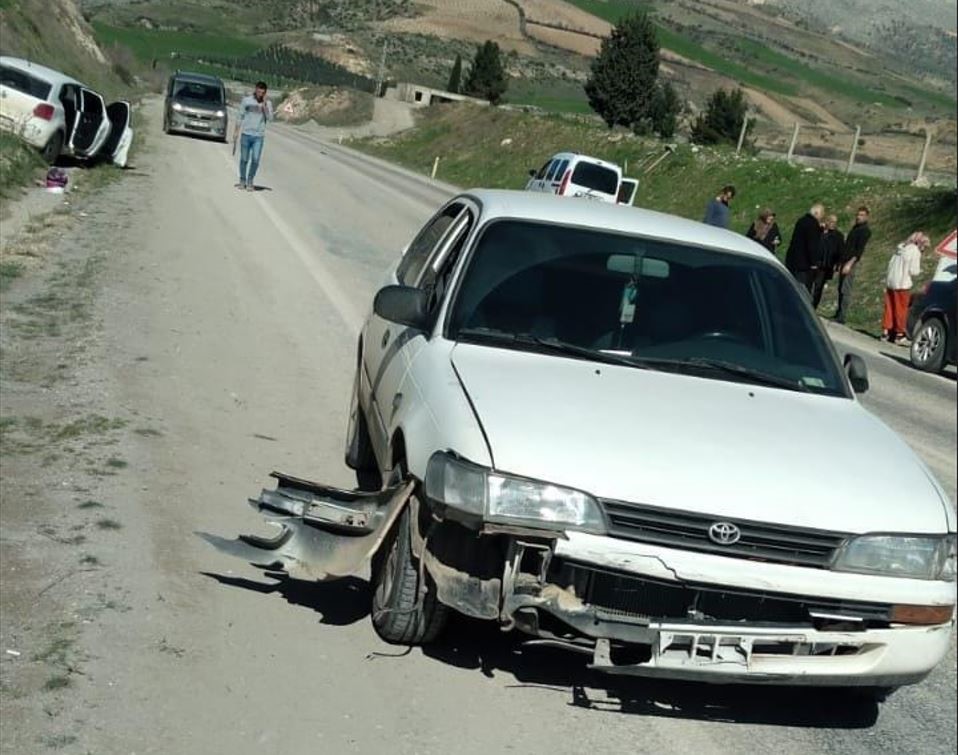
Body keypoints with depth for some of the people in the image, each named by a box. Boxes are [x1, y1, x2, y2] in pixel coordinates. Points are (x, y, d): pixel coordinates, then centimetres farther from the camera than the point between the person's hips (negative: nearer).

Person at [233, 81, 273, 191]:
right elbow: (240, 117, 6)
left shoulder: (268, 104, 3)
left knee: (255, 160, -6)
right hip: (246, 134, 0)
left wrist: (264, 104, -16)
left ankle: (250, 182, 6)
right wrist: (236, 132, 3)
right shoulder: (246, 100, 1)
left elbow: (270, 118, -10)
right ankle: (242, 181, 21)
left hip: (258, 136, 0)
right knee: (244, 159, 6)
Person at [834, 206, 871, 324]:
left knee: (845, 290, -11)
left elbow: (860, 250, -16)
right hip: (845, 262, 9)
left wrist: (850, 264, -23)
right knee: (841, 289, 9)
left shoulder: (865, 230, -7)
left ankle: (841, 318, -11)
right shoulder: (855, 228, 19)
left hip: (851, 262, -9)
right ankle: (838, 314, 14)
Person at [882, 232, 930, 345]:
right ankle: (900, 335, 3)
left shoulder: (900, 248, 11)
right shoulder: (915, 252, -9)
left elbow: (891, 263, 13)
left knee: (889, 308, 12)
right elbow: (914, 271, -11)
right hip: (902, 284, -6)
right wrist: (919, 270, 8)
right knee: (901, 310, 1)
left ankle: (886, 332, 16)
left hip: (890, 282, 6)